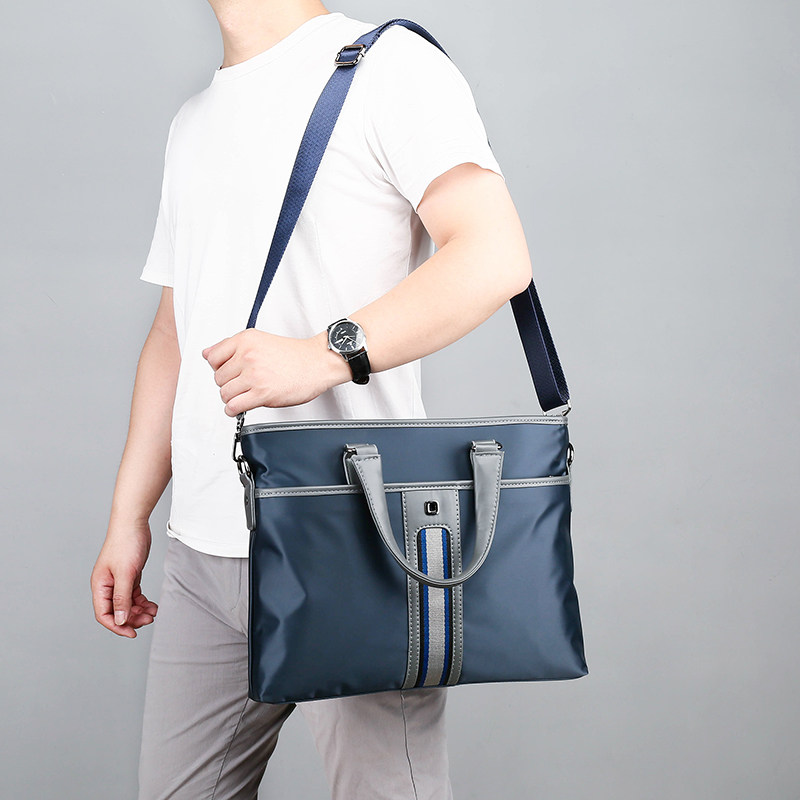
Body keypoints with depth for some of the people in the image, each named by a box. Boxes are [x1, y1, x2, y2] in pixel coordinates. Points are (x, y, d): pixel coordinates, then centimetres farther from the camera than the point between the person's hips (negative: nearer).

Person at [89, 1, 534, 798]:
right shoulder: (192, 122, 21)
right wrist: (128, 516, 18)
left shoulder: (388, 66, -2)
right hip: (201, 552, 7)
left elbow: (495, 256, -16)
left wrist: (324, 355, -25)